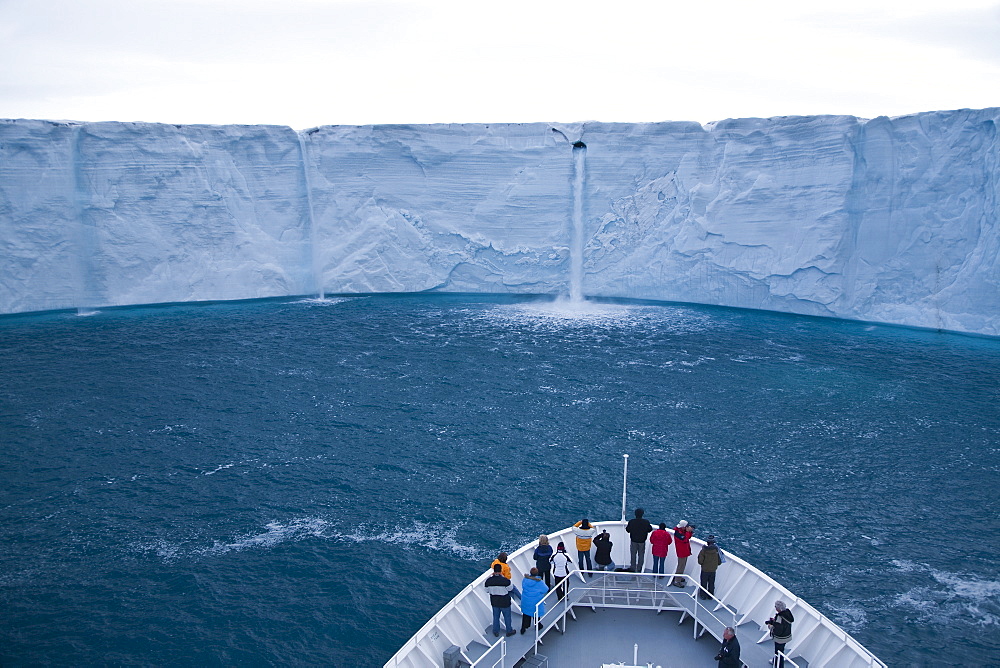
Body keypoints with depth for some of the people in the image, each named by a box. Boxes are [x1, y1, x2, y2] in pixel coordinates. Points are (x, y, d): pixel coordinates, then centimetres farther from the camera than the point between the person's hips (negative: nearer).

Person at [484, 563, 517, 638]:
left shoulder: (488, 580, -18)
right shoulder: (505, 580, -29)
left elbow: (487, 590, -1)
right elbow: (510, 588, -10)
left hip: (494, 602, 3)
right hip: (505, 603, -3)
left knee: (496, 617, 23)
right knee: (507, 617, 19)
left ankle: (496, 632, 37)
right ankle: (509, 631, 36)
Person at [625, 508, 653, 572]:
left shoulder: (631, 522, -13)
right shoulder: (646, 522, -13)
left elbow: (627, 530, -2)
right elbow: (650, 529, 2)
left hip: (634, 541, 0)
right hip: (642, 541, 0)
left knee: (633, 555, 15)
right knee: (641, 555, 14)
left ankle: (633, 568, 21)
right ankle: (639, 569, 20)